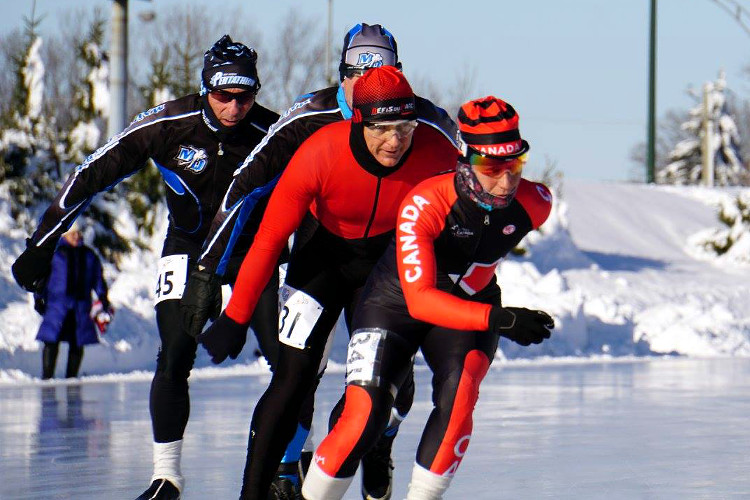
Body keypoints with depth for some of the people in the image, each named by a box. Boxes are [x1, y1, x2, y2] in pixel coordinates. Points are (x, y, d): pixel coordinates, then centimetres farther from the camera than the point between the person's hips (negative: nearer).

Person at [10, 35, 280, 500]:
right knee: (174, 360, -13)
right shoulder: (169, 124, -20)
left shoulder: (273, 134, -20)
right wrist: (43, 243, -15)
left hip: (252, 251, 0)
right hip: (187, 248, 0)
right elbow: (95, 174, -15)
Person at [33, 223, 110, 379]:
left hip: (81, 306, 4)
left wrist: (104, 300, 11)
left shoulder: (89, 255, 15)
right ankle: (47, 377, -11)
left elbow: (98, 279, 19)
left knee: (77, 343, 5)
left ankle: (71, 378, 15)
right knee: (52, 340, -12)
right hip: (57, 305, -4)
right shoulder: (54, 252, 4)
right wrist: (38, 298, -2)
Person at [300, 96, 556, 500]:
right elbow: (420, 300, -38)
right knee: (365, 414, -17)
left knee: (458, 395, -26)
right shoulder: (423, 206, -34)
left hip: (472, 305, 3)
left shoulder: (533, 204, -20)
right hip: (396, 303, -3)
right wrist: (500, 319, -46)